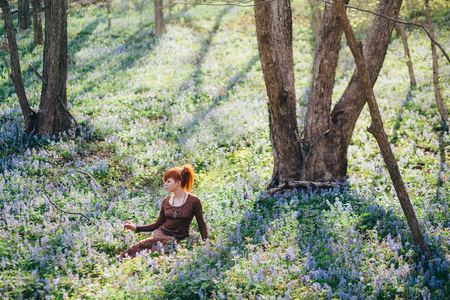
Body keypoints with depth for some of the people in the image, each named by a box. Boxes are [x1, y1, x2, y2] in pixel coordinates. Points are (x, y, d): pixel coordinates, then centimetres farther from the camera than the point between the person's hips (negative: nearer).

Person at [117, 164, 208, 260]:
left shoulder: (194, 201, -3)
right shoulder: (166, 201, 10)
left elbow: (202, 225, 3)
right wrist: (136, 228, 10)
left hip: (178, 238, -3)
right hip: (162, 232, 3)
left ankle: (124, 256, -37)